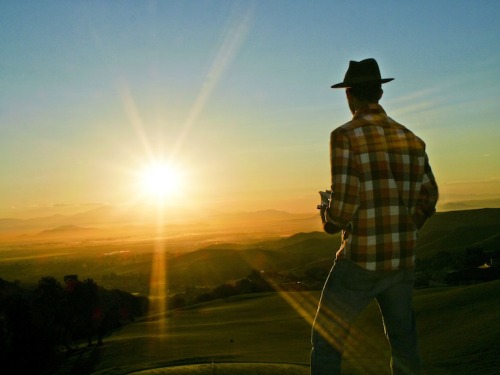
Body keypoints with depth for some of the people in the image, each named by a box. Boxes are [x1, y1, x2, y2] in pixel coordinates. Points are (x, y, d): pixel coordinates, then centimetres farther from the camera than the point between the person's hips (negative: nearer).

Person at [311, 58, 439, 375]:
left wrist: (329, 218, 4)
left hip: (361, 262, -6)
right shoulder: (411, 140, 5)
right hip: (402, 261, 6)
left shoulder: (345, 136, -15)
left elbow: (344, 205, -21)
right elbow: (427, 198, 12)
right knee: (404, 342, 23)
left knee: (326, 340, 9)